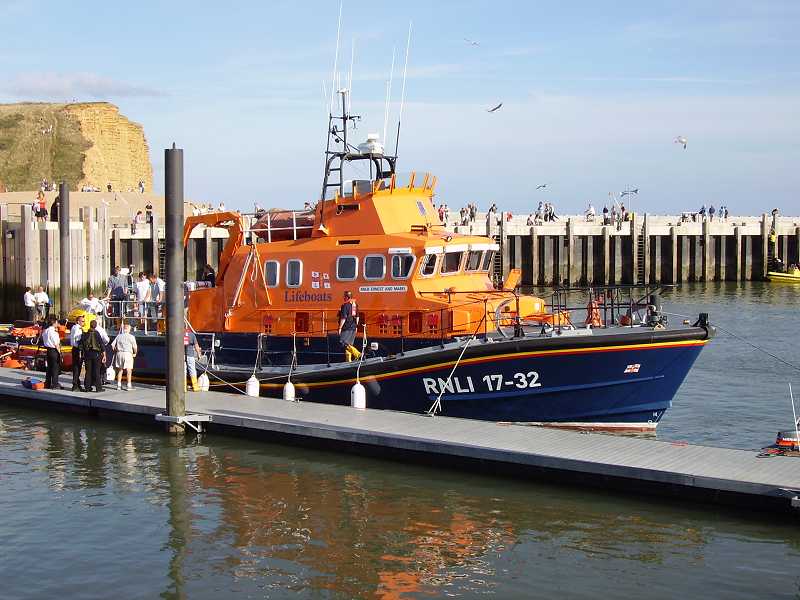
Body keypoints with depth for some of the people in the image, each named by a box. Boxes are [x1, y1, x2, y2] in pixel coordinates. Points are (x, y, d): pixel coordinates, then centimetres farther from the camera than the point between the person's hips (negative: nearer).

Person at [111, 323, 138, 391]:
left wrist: (116, 351, 19)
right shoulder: (131, 337, -4)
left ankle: (119, 385, 14)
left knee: (120, 370, 13)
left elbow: (112, 345, 5)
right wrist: (135, 353, 11)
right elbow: (134, 347, -6)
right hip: (128, 353, -4)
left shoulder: (119, 336, 7)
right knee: (129, 370, 2)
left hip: (119, 353, 4)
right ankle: (129, 386, 1)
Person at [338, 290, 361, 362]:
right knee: (349, 343, 14)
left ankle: (357, 354, -19)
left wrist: (340, 328, -14)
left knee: (343, 343, -8)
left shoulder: (345, 305, -14)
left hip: (347, 327, -9)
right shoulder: (355, 305, 11)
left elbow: (343, 318, -18)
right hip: (353, 327, 9)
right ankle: (349, 359, 14)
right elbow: (357, 317, 18)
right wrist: (356, 326, 26)